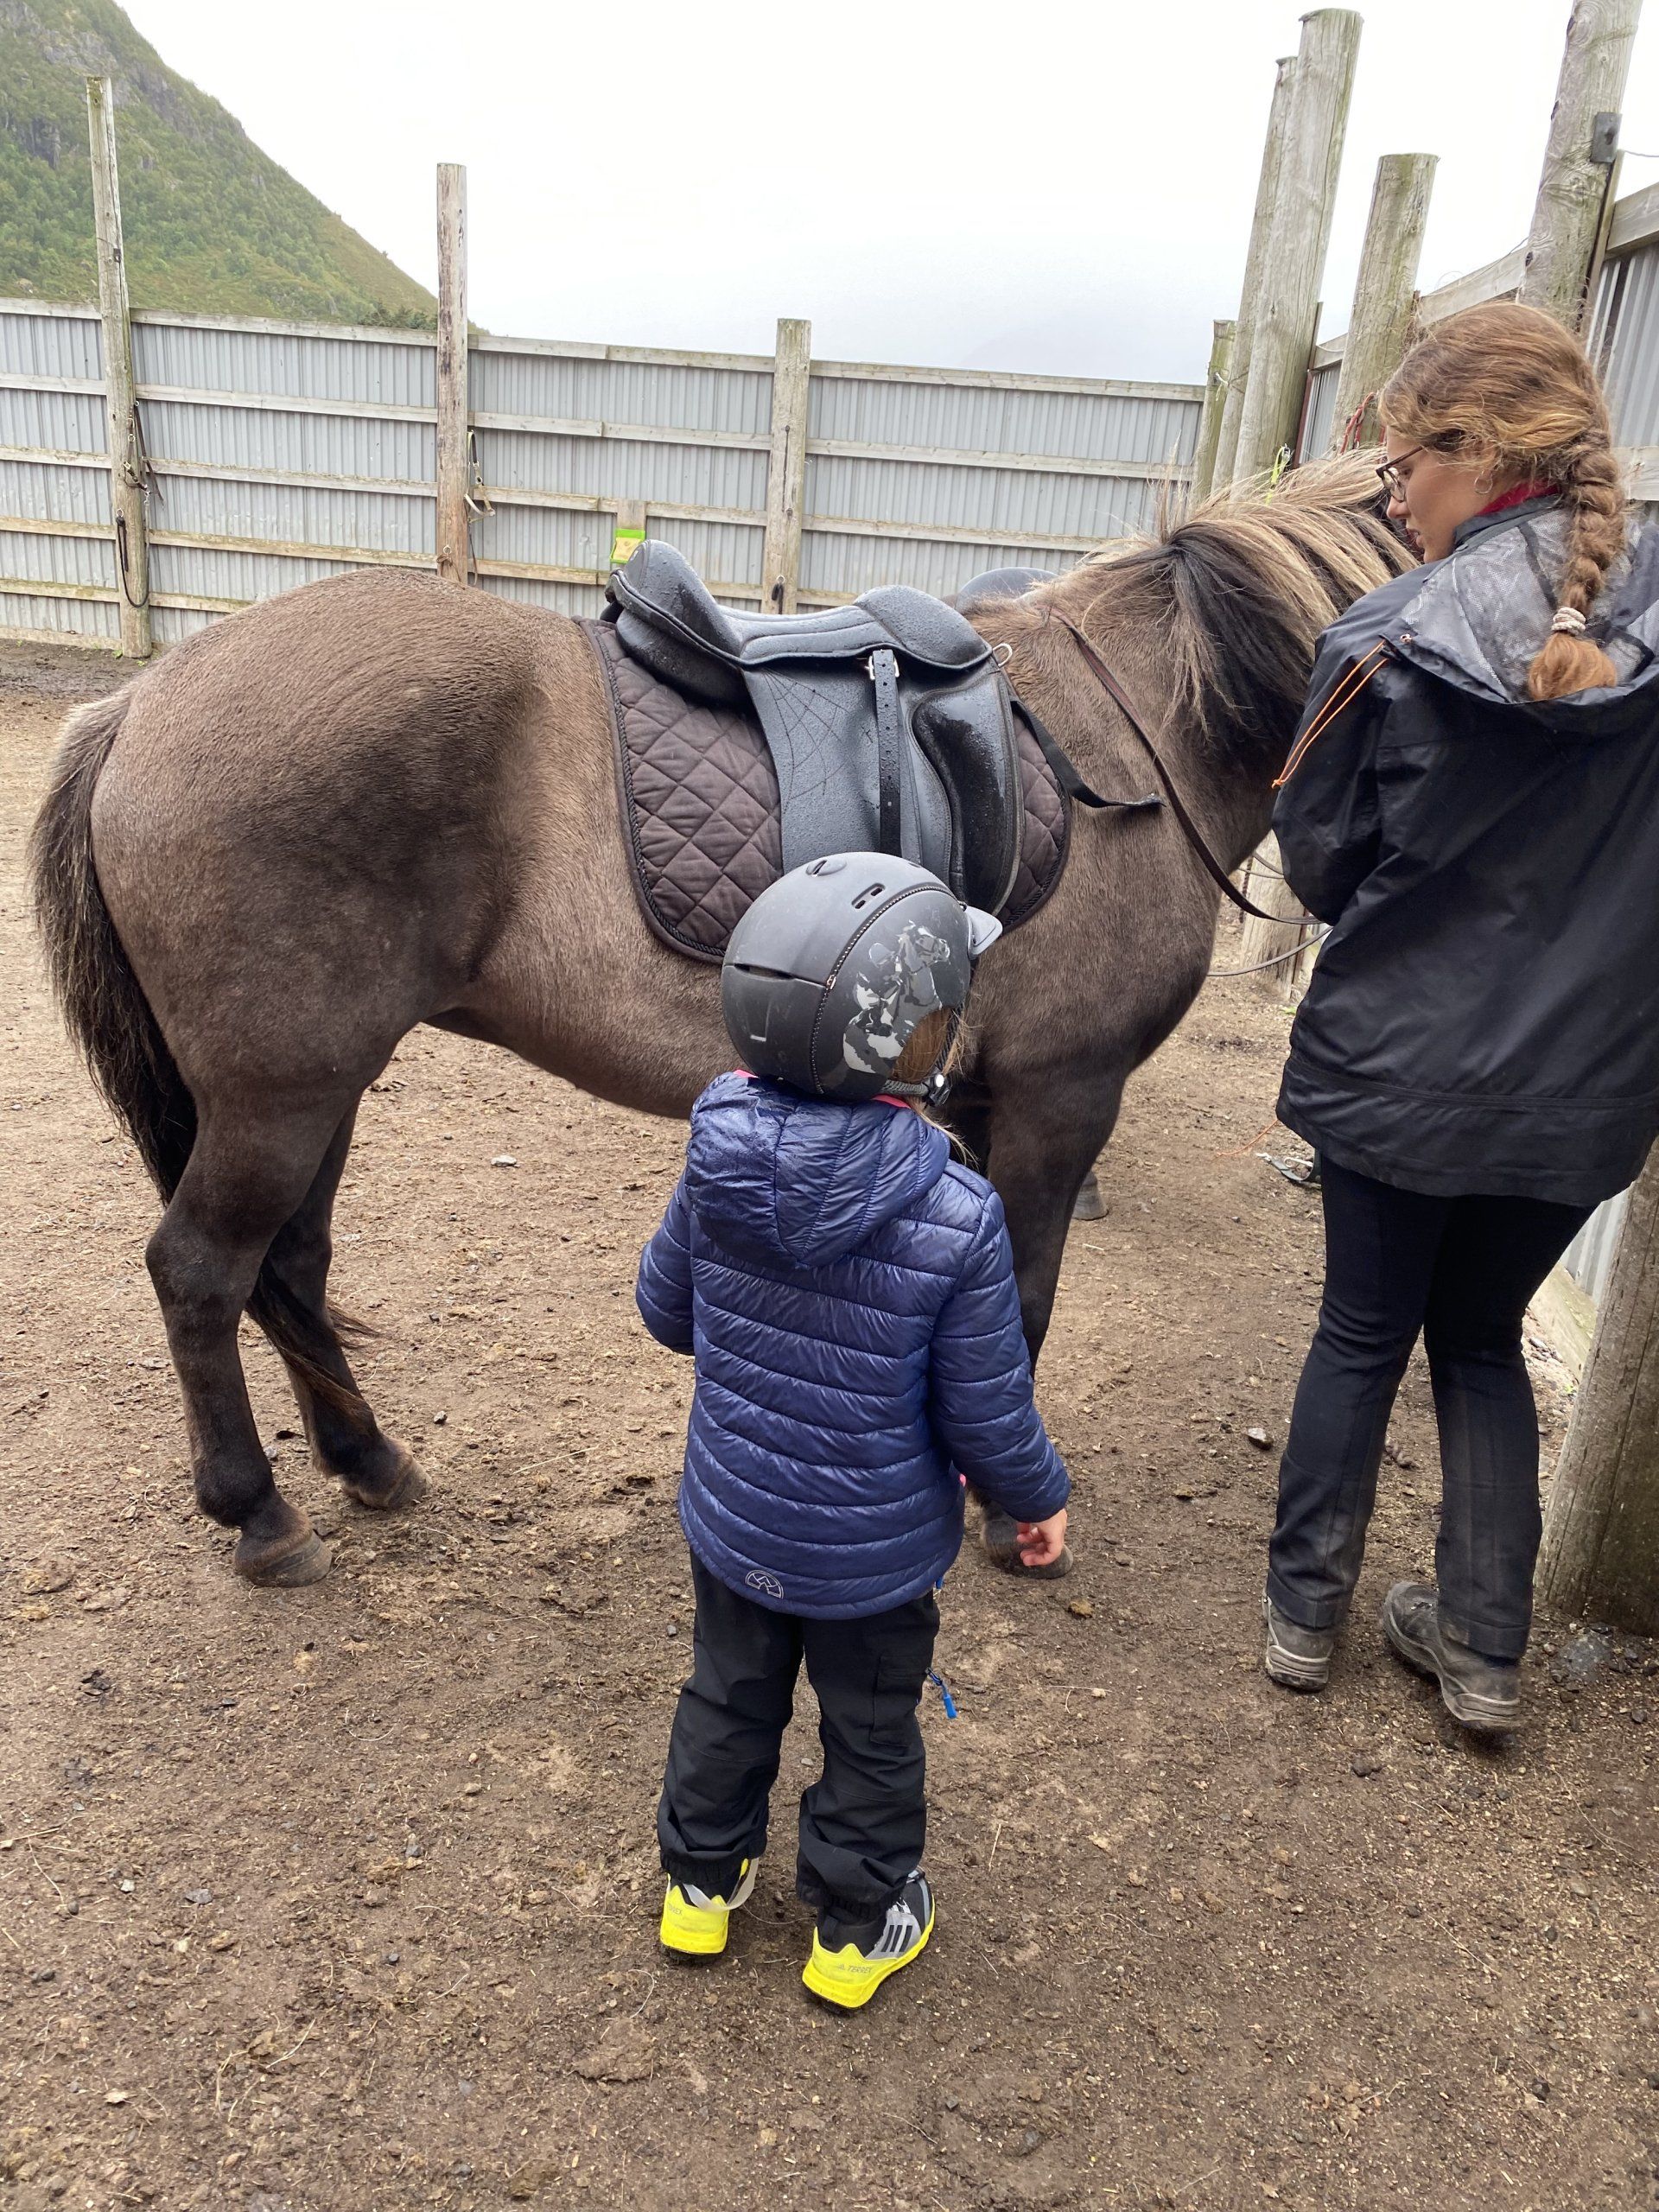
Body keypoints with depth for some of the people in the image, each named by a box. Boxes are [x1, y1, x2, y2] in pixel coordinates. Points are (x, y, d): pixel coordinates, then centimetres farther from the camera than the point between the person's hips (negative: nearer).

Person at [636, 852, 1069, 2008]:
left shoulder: (715, 1167, -18)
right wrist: (1040, 1497, 0)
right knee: (871, 1732, 22)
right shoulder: (957, 1219, -31)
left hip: (731, 1521, 4)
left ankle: (703, 1880, 49)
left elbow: (666, 1309, -1)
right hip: (874, 1552, -3)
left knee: (729, 1696, 28)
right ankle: (859, 1927, 44)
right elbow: (986, 1416, -20)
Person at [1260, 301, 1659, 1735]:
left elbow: (1322, 872, -5)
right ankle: (1484, 1652, 27)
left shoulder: (1384, 648, -16)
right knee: (1483, 1343, 21)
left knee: (1362, 1334, 18)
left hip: (1398, 1065, -2)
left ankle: (1305, 1613, 31)